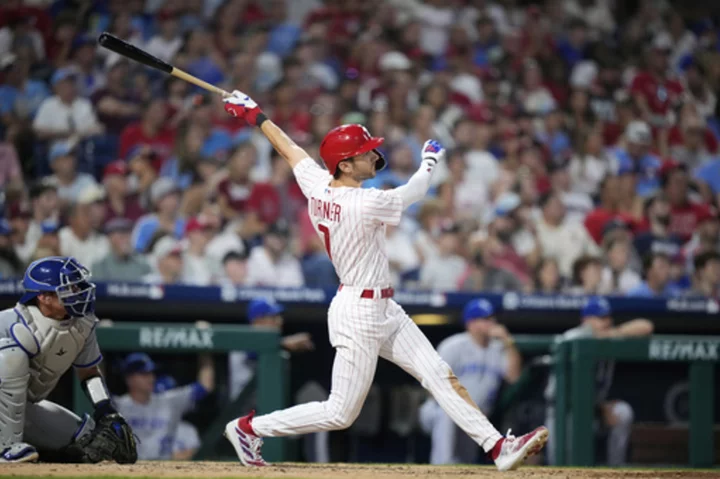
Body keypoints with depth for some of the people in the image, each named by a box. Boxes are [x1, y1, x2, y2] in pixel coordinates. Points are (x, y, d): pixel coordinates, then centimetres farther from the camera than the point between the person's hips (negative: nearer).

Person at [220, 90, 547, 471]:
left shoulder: (316, 186, -2)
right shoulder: (366, 204, -24)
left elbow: (290, 149, 13)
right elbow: (414, 191, -8)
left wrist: (255, 116, 28)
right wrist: (431, 159, 13)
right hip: (360, 313, -10)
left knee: (440, 376, 3)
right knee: (340, 413, 0)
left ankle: (498, 448, 0)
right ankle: (249, 427, 12)